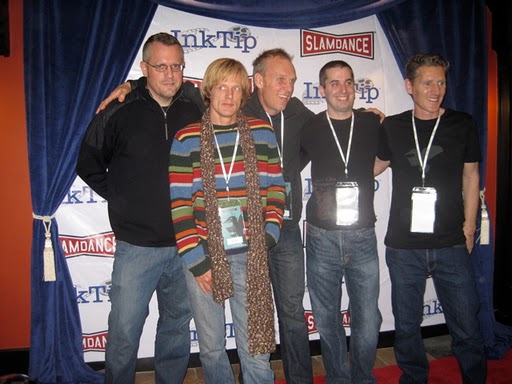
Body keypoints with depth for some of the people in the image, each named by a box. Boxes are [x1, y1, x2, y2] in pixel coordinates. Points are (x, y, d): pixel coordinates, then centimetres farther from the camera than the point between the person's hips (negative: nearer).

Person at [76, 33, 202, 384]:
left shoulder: (196, 114, 3)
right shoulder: (119, 112, -5)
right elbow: (88, 162, 6)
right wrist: (117, 196, 1)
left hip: (185, 244, 3)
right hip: (136, 245, -2)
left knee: (178, 326, 18)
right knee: (125, 331, 6)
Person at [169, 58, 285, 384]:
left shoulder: (261, 133, 5)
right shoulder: (187, 139, 0)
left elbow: (275, 189, 8)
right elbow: (179, 204, -2)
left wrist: (267, 239, -3)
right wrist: (195, 260, -7)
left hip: (251, 256, 1)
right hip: (204, 256, 0)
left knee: (256, 347, 8)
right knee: (212, 347, 15)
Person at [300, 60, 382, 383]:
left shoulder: (374, 124, 4)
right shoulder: (310, 129, 1)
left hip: (363, 236, 1)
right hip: (322, 238, 0)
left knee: (368, 320, 5)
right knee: (327, 319, 12)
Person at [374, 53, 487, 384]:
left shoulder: (462, 124, 4)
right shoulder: (392, 126, 5)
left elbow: (471, 176, 9)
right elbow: (376, 166, 17)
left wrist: (469, 226, 4)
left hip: (451, 245, 0)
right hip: (403, 245, 1)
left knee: (467, 328, 6)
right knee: (406, 326, 13)